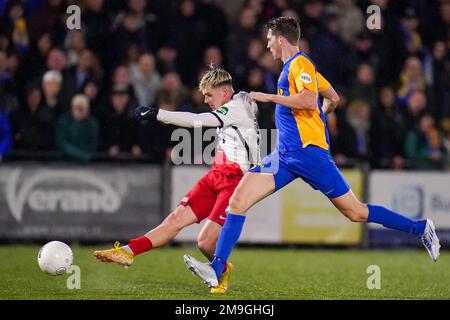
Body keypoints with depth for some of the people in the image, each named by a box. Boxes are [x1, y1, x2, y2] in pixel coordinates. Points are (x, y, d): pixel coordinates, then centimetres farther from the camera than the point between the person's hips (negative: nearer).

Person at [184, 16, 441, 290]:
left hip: (308, 152, -9)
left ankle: (421, 228, 12)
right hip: (285, 154, 9)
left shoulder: (300, 63, -8)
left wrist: (269, 97, -17)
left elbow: (309, 101, -25)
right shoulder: (292, 66, 19)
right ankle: (216, 269, -13)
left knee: (356, 212, -3)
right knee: (238, 200, -8)